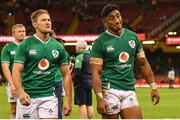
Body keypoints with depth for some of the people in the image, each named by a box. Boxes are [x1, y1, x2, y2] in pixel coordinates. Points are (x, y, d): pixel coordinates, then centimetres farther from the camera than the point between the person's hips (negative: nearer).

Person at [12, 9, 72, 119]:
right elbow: (16, 71, -7)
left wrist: (69, 100, 4)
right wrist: (21, 92, -25)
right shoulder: (25, 45, -1)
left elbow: (66, 74, 11)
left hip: (49, 97, 2)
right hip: (28, 97, -1)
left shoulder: (58, 47, 8)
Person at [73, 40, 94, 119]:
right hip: (90, 82, 8)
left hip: (81, 83, -8)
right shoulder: (90, 56, 12)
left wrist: (74, 83, -8)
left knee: (82, 104, -8)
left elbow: (77, 72, -18)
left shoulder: (80, 57, -13)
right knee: (89, 105, 11)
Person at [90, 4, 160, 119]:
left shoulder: (132, 36, 11)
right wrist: (99, 98, -17)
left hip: (129, 90, 4)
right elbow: (96, 72, -8)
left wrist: (153, 87, 12)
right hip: (110, 90, -4)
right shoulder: (100, 42, -4)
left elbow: (143, 63, 18)